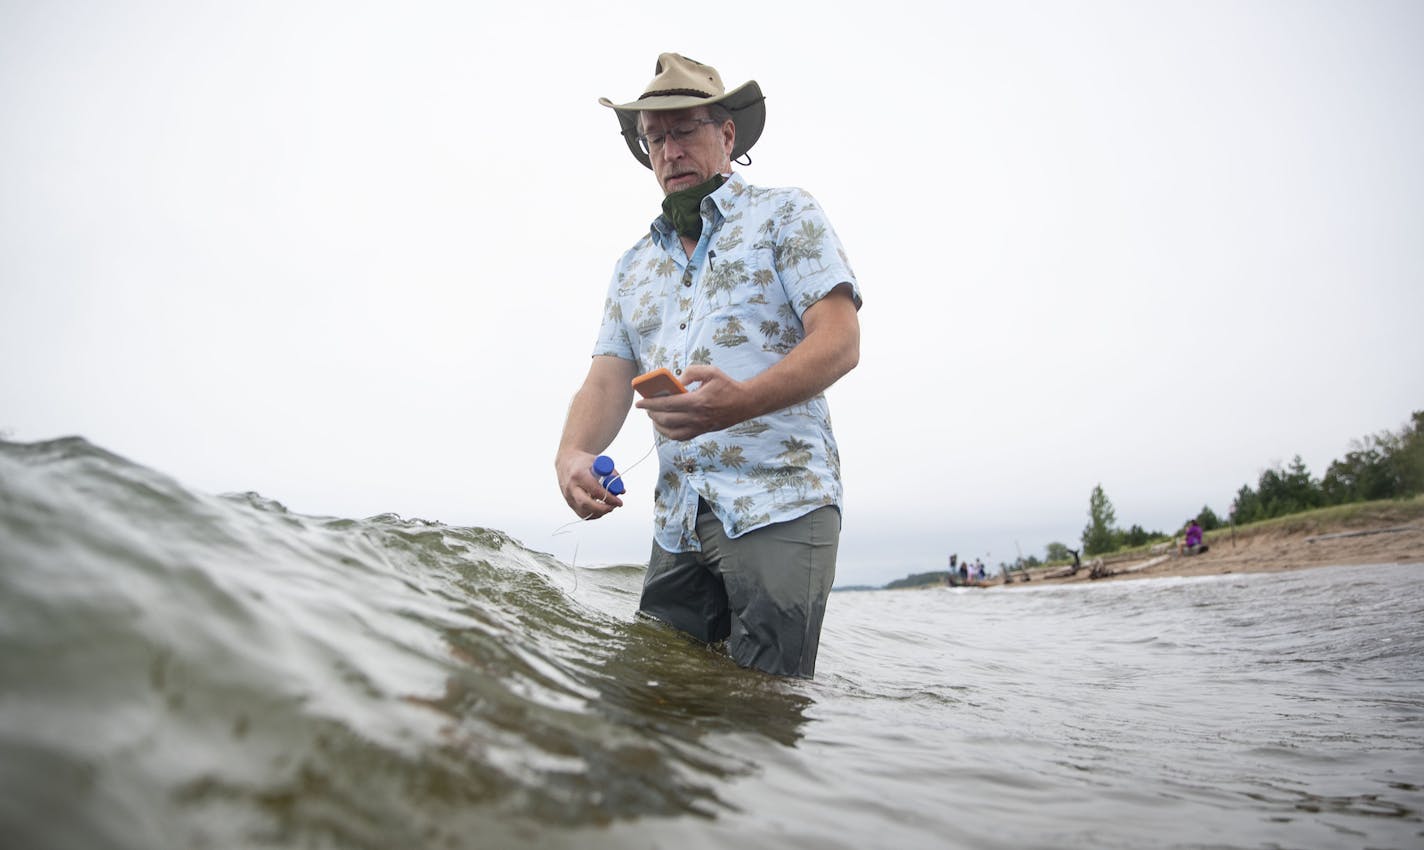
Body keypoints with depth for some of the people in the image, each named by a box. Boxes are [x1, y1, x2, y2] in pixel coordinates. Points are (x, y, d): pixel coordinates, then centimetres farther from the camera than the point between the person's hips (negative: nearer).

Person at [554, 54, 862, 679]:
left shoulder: (786, 216, 6)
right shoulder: (633, 266, 21)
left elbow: (840, 343, -7)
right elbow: (608, 378, 13)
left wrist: (741, 401, -25)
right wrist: (573, 454, -10)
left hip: (779, 505, -5)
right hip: (677, 524, 5)